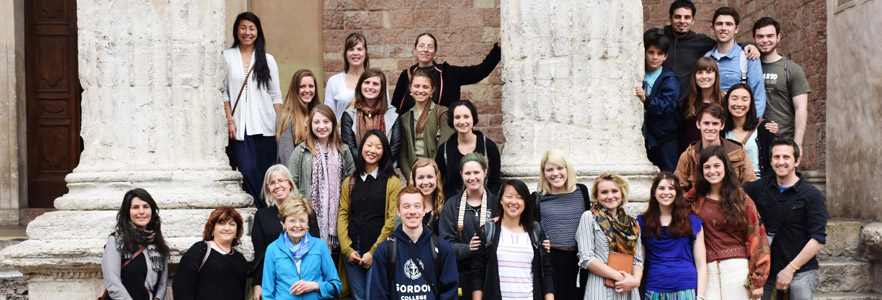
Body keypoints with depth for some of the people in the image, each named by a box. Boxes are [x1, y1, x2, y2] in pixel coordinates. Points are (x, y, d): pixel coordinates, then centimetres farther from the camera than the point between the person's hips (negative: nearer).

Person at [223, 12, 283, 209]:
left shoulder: (267, 60, 10)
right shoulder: (227, 56, 7)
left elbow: (276, 96, 10)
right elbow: (224, 92, 5)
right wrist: (230, 121, -5)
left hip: (264, 125, 1)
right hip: (239, 126, -1)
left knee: (265, 173, 0)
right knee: (247, 170, -11)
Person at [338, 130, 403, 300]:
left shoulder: (392, 183, 1)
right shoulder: (349, 182, 12)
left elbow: (392, 220, -5)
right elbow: (342, 216, 7)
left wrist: (374, 252, -10)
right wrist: (347, 249, -4)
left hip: (378, 253, -3)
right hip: (352, 252, 4)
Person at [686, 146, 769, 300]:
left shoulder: (741, 198, 3)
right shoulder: (695, 198, 7)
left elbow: (756, 236, 0)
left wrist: (758, 280, -6)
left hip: (738, 270, -2)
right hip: (708, 272, 2)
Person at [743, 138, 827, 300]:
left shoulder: (811, 195, -4)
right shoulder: (760, 187, 6)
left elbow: (818, 239, -7)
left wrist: (790, 269, -10)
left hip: (802, 271, -3)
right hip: (767, 270, 3)